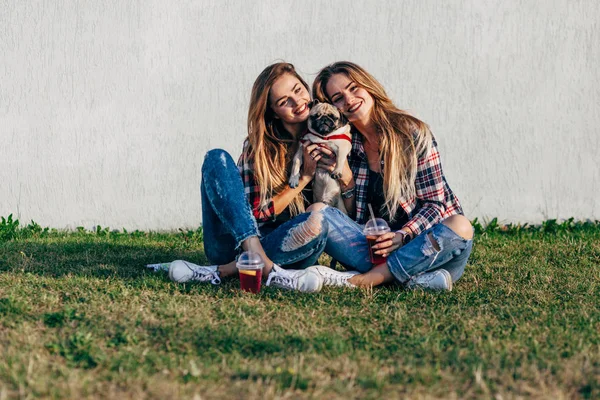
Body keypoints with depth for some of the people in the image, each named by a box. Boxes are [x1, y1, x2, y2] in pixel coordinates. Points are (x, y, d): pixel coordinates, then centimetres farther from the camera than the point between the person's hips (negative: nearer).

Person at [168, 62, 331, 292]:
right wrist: (304, 177, -11)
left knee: (317, 222, -34)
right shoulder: (259, 146, 0)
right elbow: (256, 213, -7)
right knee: (217, 159, -19)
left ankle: (223, 271, -23)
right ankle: (265, 267, -34)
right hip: (232, 241, 0)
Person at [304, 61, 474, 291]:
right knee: (315, 213, -19)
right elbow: (353, 216, 7)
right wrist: (346, 179, -12)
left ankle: (358, 280, -32)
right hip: (380, 244, 3)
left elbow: (434, 204, -6)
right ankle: (417, 279, -30)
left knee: (460, 227, -35)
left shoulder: (412, 133, -4)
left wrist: (402, 236, -23)